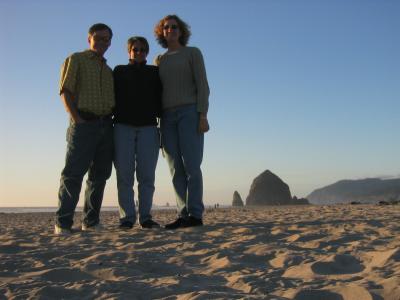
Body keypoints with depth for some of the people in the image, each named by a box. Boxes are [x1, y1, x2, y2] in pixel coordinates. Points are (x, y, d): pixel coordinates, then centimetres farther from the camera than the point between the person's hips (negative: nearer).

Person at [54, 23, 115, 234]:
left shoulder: (109, 70, 25)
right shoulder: (76, 60, 7)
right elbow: (65, 91, -3)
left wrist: (113, 117, 5)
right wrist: (76, 118, -14)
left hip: (106, 125, 6)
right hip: (84, 123, -6)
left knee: (100, 175, 5)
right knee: (74, 173, -11)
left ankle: (91, 221, 11)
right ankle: (62, 223, -10)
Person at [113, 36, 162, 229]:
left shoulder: (155, 73, 18)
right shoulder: (119, 71, 18)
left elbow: (160, 99, 10)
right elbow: (111, 97, 9)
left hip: (148, 128, 0)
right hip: (123, 127, 0)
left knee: (147, 175, -6)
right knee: (124, 175, -5)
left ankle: (145, 217, -2)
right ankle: (127, 218, -4)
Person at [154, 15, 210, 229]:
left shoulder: (193, 53, 7)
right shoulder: (159, 61, 20)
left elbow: (202, 85, -3)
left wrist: (203, 116, -14)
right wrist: (156, 123, 8)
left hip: (189, 113, -5)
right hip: (168, 117, 5)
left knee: (191, 166, -13)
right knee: (176, 169, -2)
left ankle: (195, 215, -13)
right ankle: (184, 215, -2)